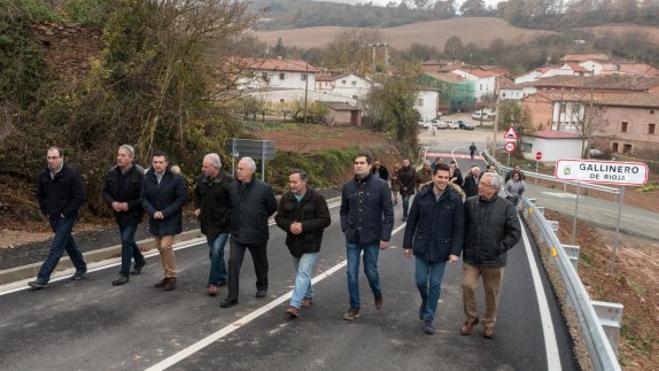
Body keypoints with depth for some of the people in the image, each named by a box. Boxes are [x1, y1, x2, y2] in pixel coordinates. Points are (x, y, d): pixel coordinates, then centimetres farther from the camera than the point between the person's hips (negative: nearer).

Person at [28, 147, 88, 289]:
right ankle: (81, 268, 34)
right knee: (68, 244, 18)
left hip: (66, 218, -7)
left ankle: (42, 279, -8)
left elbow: (80, 197, -15)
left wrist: (65, 213, -15)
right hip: (53, 218, 7)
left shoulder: (72, 175, -14)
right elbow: (40, 196, 20)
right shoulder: (44, 176, 5)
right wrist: (46, 212, 9)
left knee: (56, 248, -9)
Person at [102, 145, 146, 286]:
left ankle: (124, 273, -2)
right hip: (119, 213, 6)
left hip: (133, 213, -6)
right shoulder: (112, 173, -2)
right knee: (128, 239, 19)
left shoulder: (139, 174, -18)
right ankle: (140, 260, 43)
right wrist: (112, 202, -13)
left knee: (126, 239, -12)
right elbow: (105, 192, 6)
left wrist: (129, 205, -23)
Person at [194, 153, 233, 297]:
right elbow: (197, 194, 24)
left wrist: (227, 217, -15)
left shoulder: (227, 182, -17)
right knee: (213, 252, 16)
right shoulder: (202, 180, 3)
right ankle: (222, 278, 32)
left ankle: (214, 282, -8)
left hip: (222, 224, -7)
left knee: (217, 250, -17)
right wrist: (197, 207, 11)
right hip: (208, 223, 7)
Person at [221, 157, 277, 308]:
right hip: (237, 233, 2)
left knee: (260, 262, 16)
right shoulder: (232, 187, -2)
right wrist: (235, 220, 11)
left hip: (257, 234, -2)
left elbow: (273, 208, 1)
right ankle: (232, 297, -1)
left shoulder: (264, 188, -13)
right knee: (233, 262, -8)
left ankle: (262, 287, 41)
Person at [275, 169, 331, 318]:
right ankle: (308, 296, 39)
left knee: (303, 273, -12)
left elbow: (325, 220, -16)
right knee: (301, 272, 19)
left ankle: (295, 305, -15)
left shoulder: (317, 198, -13)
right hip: (294, 242, 5)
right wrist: (290, 226, -18)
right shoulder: (286, 198, 0)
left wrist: (303, 226, -24)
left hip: (311, 244, -5)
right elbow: (279, 218, 3)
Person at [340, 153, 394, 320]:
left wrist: (385, 237, -11)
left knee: (370, 271, 10)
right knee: (352, 274, 5)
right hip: (352, 238, 3)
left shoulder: (381, 185, -9)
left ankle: (378, 294, 40)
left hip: (372, 238, -3)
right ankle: (354, 307, 19)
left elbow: (388, 213, -8)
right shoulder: (348, 186, 1)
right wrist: (345, 228, 1)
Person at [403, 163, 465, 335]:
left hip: (441, 250, -1)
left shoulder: (455, 199, -9)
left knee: (435, 285, 5)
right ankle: (425, 301, 39)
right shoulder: (422, 196, -4)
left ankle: (428, 319, 17)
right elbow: (411, 222, 3)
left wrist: (455, 251, -14)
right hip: (421, 247, 1)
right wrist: (407, 244, 4)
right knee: (421, 281, 7)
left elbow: (459, 228, -8)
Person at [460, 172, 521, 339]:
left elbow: (515, 233, -6)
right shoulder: (470, 203, -1)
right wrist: (464, 247, 2)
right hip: (471, 258, 1)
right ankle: (471, 318, 21)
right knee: (468, 286, -3)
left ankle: (489, 324, 31)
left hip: (493, 260, -1)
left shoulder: (506, 207, -8)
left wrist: (500, 248, -10)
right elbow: (462, 226, 8)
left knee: (492, 293, 11)